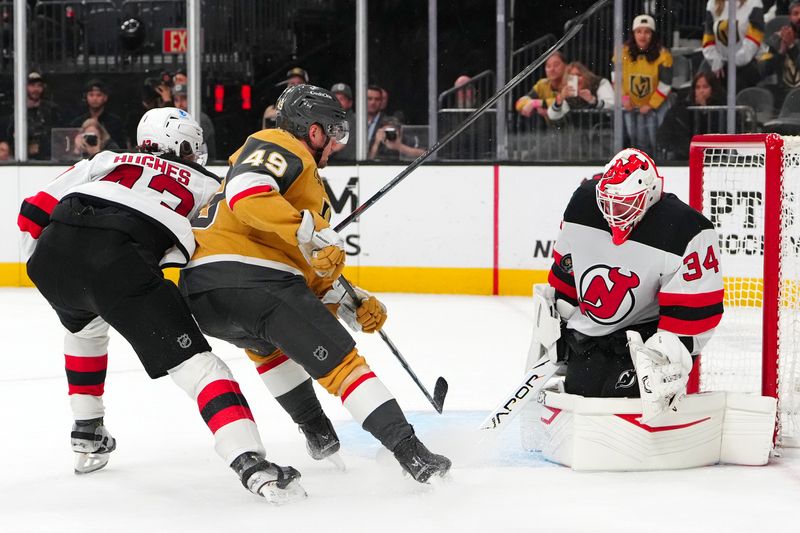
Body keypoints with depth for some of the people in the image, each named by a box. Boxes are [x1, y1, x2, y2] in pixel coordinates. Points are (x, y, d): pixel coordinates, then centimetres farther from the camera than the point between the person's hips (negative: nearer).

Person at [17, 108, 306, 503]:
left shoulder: (109, 161, 34)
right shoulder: (206, 185, 29)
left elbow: (34, 212, 26)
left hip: (51, 254, 4)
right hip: (120, 265, -4)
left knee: (85, 328, 37)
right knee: (193, 361, -4)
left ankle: (87, 439, 39)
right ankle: (251, 464, -22)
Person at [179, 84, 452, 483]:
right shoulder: (279, 148, 4)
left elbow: (313, 275, 32)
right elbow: (245, 192, -18)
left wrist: (352, 304, 21)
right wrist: (312, 234, -20)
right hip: (248, 280, -10)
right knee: (341, 361, -6)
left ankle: (317, 432, 37)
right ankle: (409, 451, -11)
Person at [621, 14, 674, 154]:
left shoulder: (663, 55, -18)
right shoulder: (623, 52, -11)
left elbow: (665, 85, -15)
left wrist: (651, 105, -15)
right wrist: (623, 97, -7)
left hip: (656, 106, -3)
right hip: (630, 106, 3)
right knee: (637, 142, 14)